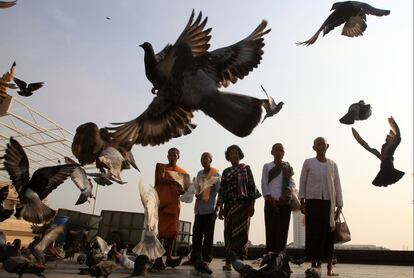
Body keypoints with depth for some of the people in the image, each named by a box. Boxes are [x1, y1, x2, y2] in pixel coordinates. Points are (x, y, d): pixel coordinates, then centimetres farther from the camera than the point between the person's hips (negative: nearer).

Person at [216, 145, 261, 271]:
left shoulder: (246, 168, 6)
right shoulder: (226, 172, 13)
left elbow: (252, 186, 1)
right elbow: (222, 189, 10)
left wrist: (252, 204, -6)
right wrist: (220, 207, 3)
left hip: (243, 204, -2)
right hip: (229, 205, 3)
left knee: (241, 232, -4)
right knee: (229, 232, 1)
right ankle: (228, 261, 4)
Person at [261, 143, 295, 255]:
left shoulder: (288, 167, 11)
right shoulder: (267, 166, 9)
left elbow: (291, 183, 2)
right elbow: (264, 184, 2)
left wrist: (284, 195, -15)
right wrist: (271, 199, -9)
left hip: (285, 202, 1)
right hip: (270, 202, -1)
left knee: (283, 229, -1)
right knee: (270, 229, -4)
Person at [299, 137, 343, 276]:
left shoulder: (332, 164, 8)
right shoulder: (308, 163, 4)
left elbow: (337, 185, 10)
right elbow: (302, 182, 5)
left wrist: (339, 206, 6)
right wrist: (302, 201, -3)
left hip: (328, 202, 1)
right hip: (312, 201, -1)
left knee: (328, 233, 1)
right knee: (313, 232, -1)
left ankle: (330, 267, 8)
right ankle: (314, 264, 9)